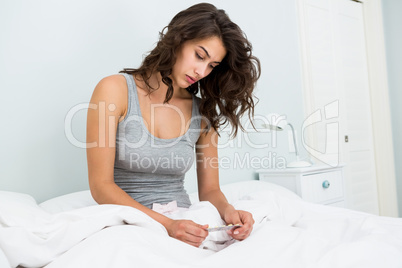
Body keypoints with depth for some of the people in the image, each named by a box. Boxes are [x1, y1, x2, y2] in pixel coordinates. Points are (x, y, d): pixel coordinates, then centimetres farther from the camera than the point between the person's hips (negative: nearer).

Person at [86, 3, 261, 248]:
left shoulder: (204, 113, 6)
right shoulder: (116, 90, -5)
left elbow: (209, 189, 10)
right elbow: (101, 185, -10)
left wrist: (227, 210, -14)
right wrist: (166, 225, -21)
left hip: (183, 224, 3)